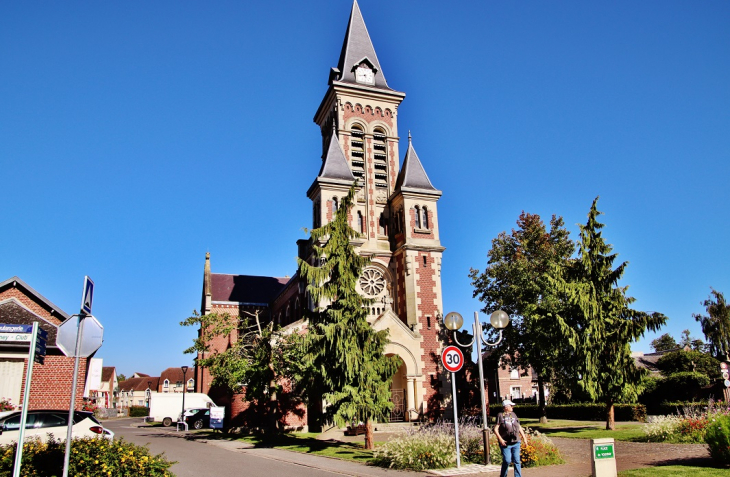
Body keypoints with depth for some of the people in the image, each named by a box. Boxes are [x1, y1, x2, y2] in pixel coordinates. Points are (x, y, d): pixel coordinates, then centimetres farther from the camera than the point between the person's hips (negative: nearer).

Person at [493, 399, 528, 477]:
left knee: (517, 461, 2)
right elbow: (495, 429, -7)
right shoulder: (500, 416, -2)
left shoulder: (514, 415, 15)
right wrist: (500, 439, -15)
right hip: (505, 443, -5)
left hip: (516, 442, 5)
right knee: (507, 461, -7)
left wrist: (524, 437, 18)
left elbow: (519, 427, 24)